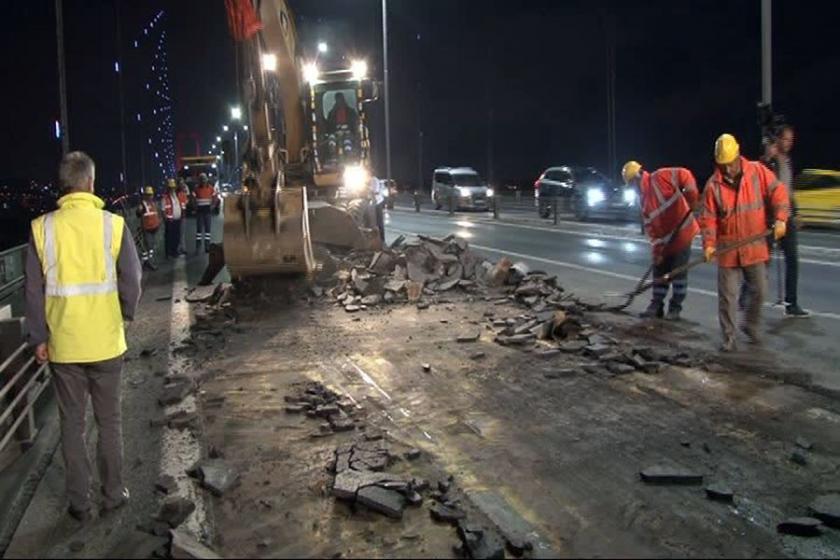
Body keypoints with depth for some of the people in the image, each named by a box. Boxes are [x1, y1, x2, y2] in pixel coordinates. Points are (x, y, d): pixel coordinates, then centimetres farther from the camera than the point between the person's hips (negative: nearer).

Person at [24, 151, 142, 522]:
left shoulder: (42, 228, -7)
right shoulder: (112, 224, -10)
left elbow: (34, 291, -4)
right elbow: (131, 281, -6)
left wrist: (39, 338, 6)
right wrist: (125, 315, 13)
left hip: (63, 345, 1)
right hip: (105, 341, -1)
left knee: (72, 424, 12)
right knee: (109, 421, 14)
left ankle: (79, 503, 20)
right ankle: (113, 494, 24)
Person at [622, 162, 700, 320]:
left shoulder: (660, 177, -13)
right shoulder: (643, 199, 8)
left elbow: (685, 176, -21)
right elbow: (649, 226, 4)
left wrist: (692, 198, -26)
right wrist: (657, 248, -3)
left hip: (682, 233, -8)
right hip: (664, 240, 8)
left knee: (679, 273, 1)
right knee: (660, 272, 12)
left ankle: (675, 307, 10)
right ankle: (657, 305, 21)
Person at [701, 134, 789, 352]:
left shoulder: (758, 171, -2)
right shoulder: (713, 185, -4)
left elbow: (778, 192, -2)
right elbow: (709, 218, -4)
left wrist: (780, 219, -15)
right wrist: (709, 244, -14)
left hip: (755, 246, 1)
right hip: (727, 249, -1)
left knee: (759, 291, 8)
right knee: (728, 296, 1)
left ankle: (751, 326, 31)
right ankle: (728, 338, 10)